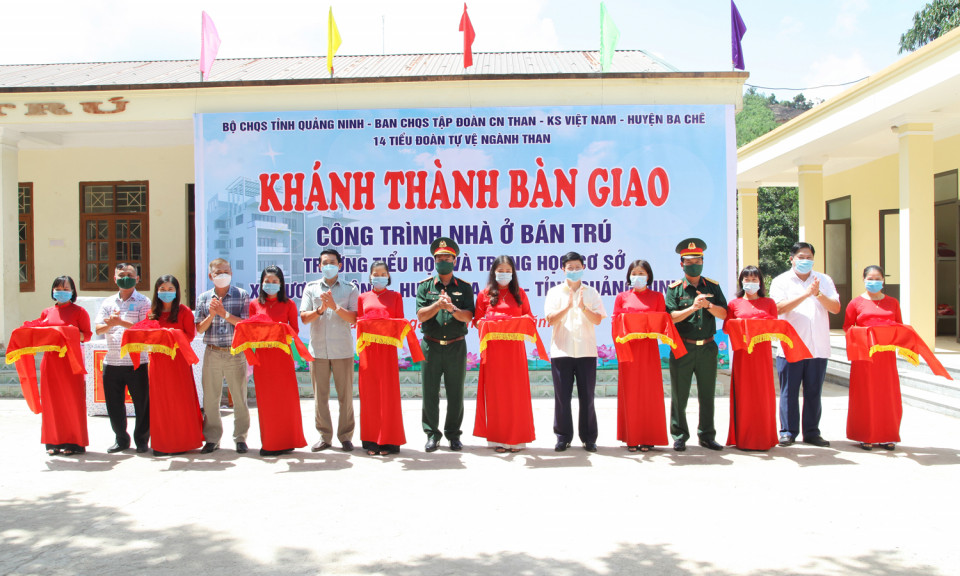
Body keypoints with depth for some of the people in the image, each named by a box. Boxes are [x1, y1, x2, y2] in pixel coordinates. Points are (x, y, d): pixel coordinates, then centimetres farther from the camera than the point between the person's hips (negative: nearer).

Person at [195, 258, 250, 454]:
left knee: (239, 397, 1)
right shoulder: (203, 298, 9)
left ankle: (240, 438, 13)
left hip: (235, 353, -2)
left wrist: (224, 313, -15)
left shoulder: (241, 295, 2)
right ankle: (212, 438, 17)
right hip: (212, 354, 2)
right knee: (210, 399, 6)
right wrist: (211, 315, -10)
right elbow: (199, 329, 6)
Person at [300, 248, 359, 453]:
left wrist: (335, 306, -16)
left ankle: (346, 436, 11)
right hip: (318, 349, 2)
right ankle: (324, 436, 15)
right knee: (320, 395, 5)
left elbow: (354, 318, -3)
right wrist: (320, 310, -14)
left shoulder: (350, 289, 6)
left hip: (342, 349, -1)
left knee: (346, 395, 1)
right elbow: (304, 317, 3)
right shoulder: (311, 288, 11)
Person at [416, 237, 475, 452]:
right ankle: (432, 434, 14)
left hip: (456, 347, 0)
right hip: (431, 346, 0)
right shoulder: (425, 286, 7)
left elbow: (468, 316, -3)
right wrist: (438, 305, -20)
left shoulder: (464, 287, 8)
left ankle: (453, 435, 18)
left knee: (456, 394, 5)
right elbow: (421, 315, -4)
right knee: (430, 393, 2)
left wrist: (452, 308, -21)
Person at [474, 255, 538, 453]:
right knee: (495, 392, 0)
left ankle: (516, 438, 8)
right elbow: (477, 320, 5)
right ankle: (498, 438, 6)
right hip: (493, 348, -1)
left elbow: (529, 317, 12)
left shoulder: (519, 293, 12)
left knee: (516, 391, 0)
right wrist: (488, 324, -15)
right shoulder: (484, 295, 8)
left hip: (514, 347, 1)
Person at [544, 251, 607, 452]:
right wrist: (568, 306, -15)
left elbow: (598, 319, -1)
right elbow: (550, 319, -3)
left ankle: (589, 438, 12)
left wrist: (583, 307, -17)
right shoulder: (554, 292, 8)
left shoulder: (591, 292, 10)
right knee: (562, 396, 2)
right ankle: (563, 437, 12)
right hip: (561, 351, 0)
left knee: (587, 396, 3)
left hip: (586, 351, 0)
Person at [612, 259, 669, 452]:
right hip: (628, 348, 0)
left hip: (649, 348, 0)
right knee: (629, 392, 0)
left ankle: (648, 438, 7)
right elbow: (615, 323, 7)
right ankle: (631, 438, 7)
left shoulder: (657, 297, 10)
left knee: (649, 391, -1)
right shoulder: (622, 297, 11)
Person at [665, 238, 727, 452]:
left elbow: (723, 314, 3)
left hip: (707, 348, 2)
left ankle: (707, 435, 20)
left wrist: (707, 304, -14)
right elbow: (670, 317, -8)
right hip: (682, 348, -2)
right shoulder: (675, 289, 1)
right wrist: (692, 307, -19)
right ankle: (679, 436, 13)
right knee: (679, 395, 2)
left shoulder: (713, 286, 9)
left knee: (707, 395, 9)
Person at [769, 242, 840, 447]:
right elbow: (780, 307, -13)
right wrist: (806, 293, -19)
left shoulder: (824, 280, 12)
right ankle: (788, 432, 10)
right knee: (789, 392, 1)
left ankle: (811, 432, 16)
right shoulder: (781, 281, 3)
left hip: (818, 348, 3)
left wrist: (818, 294, -14)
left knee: (814, 392, 7)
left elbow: (835, 308, 2)